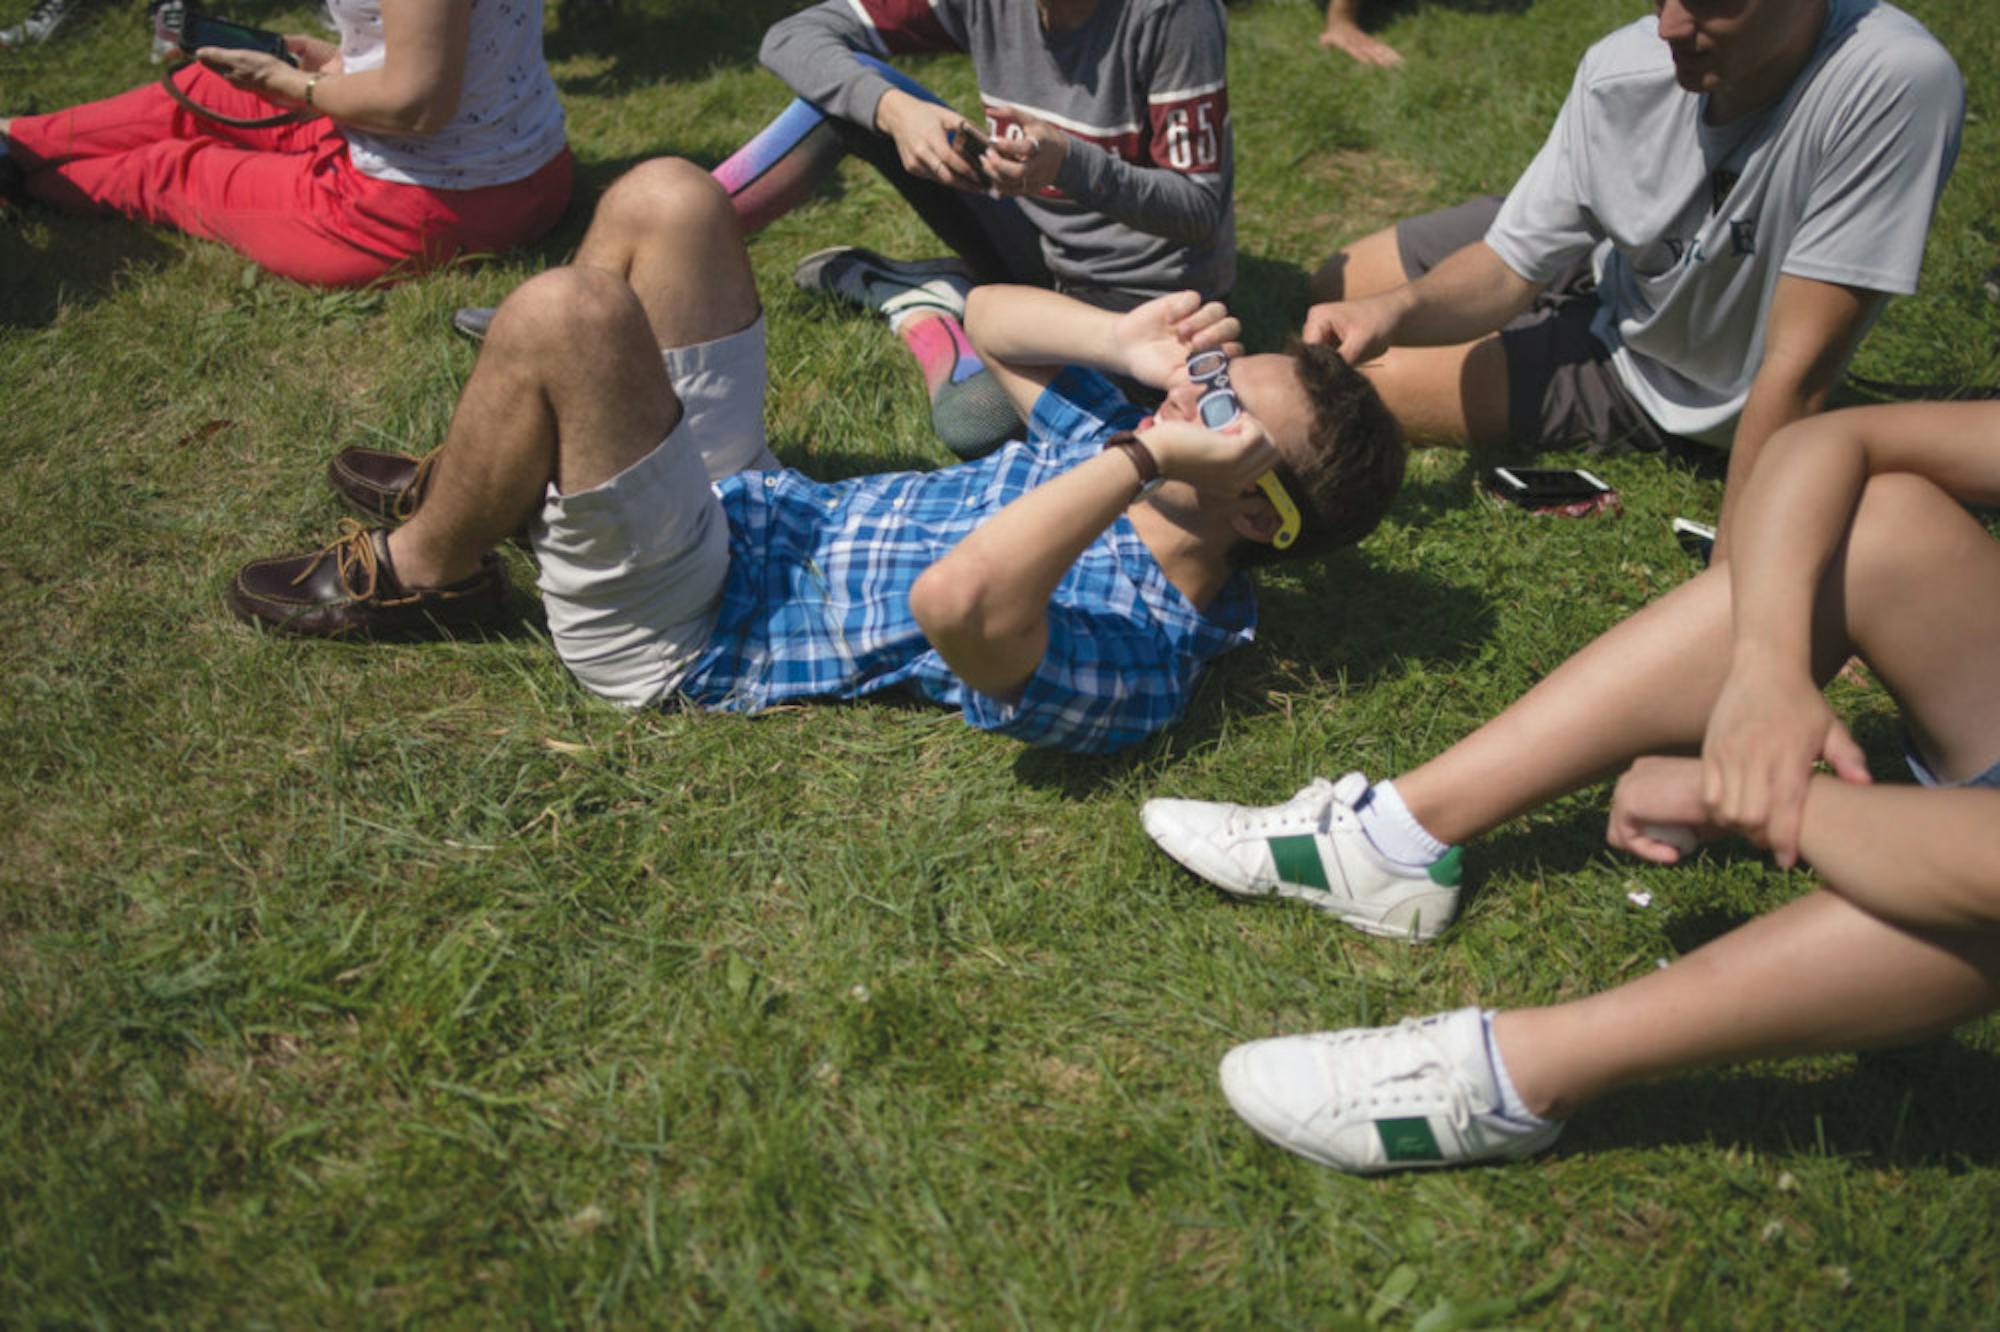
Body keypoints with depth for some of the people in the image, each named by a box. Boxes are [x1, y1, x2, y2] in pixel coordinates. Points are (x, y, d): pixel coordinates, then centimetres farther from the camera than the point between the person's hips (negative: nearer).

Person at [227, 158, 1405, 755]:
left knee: (562, 314, -28)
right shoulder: (1121, 445, 2)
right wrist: (1125, 341, -7)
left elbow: (956, 601, -46)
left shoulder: (1134, 660, -26)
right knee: (666, 199, 3)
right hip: (750, 506, 9)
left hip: (678, 631, -8)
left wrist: (1143, 459, -39)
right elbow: (990, 318, 11)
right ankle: (493, 486, 21)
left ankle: (424, 570, 2)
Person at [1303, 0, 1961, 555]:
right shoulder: (1621, 68, -25)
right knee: (1335, 287, 6)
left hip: (1678, 380, -4)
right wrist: (1394, 311, -37)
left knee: (1368, 389, -11)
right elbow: (1507, 268, -15)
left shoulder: (1897, 83, -39)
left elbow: (1799, 368, -35)